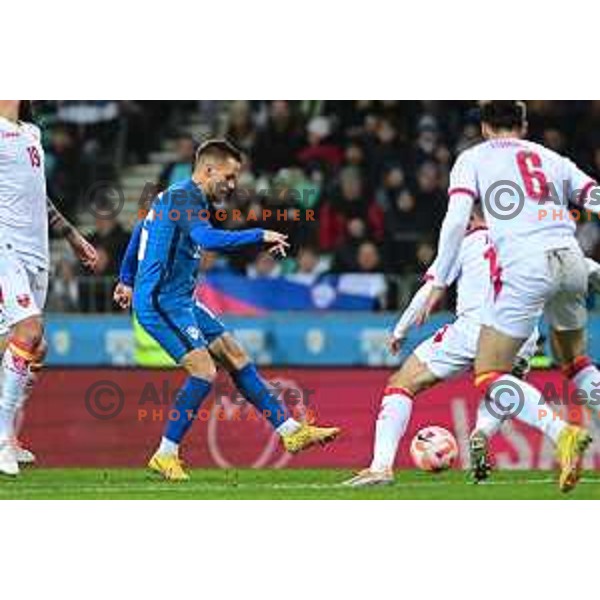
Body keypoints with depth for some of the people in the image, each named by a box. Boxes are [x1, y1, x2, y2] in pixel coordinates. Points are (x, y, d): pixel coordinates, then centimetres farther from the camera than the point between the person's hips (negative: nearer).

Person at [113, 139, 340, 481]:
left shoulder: (174, 198, 17)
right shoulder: (184, 197, -15)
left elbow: (140, 232, 30)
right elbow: (209, 240, -32)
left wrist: (127, 280, 40)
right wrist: (260, 237, -27)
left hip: (179, 302, 11)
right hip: (160, 301, -11)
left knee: (235, 355, 9)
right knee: (204, 371, -18)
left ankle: (290, 430, 11)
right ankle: (166, 455, -10)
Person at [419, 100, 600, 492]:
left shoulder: (473, 159, 14)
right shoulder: (552, 159, 24)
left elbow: (456, 220, 1)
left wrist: (439, 284, 3)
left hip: (525, 267, -5)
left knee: (489, 376, 1)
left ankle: (562, 434, -20)